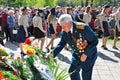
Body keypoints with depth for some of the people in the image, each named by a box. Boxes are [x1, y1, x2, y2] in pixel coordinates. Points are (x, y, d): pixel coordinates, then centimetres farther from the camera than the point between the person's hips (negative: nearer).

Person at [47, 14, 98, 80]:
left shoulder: (83, 28, -28)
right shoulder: (64, 32, -11)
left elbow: (94, 41, -21)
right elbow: (61, 44, -3)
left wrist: (86, 54, -25)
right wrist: (52, 54, -19)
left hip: (89, 54, -5)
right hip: (76, 55, 6)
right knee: (72, 72, 12)